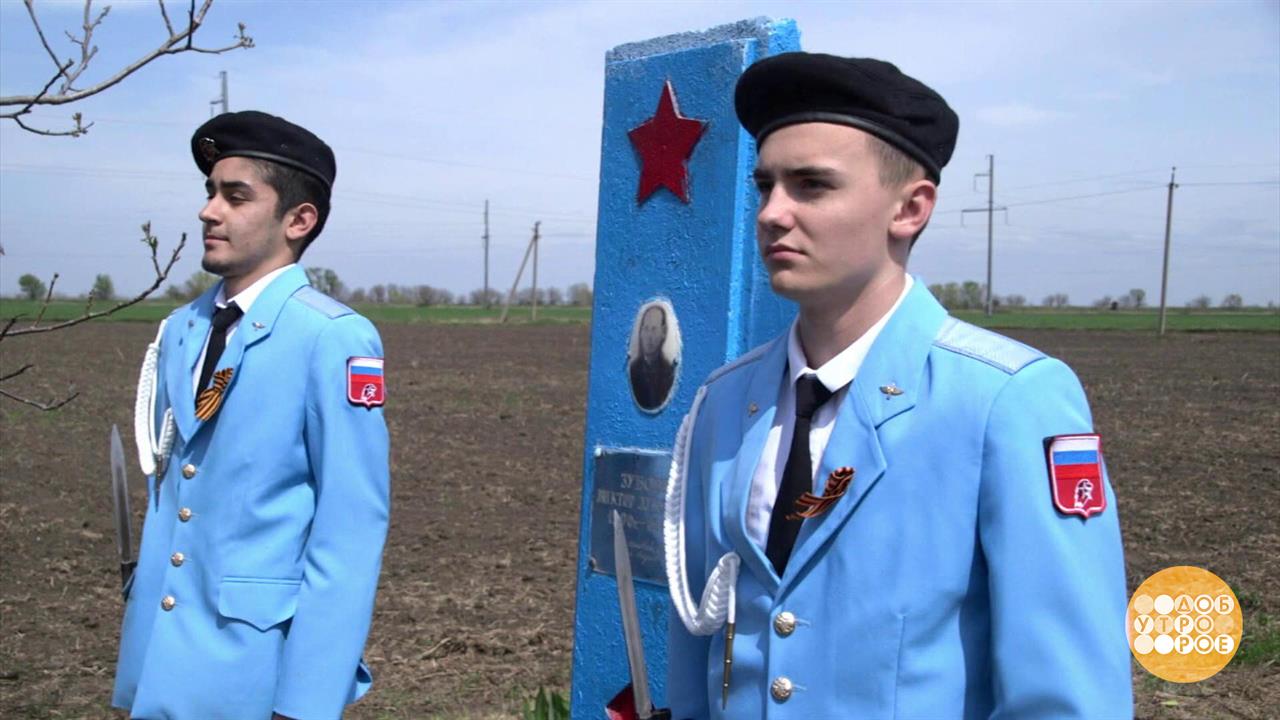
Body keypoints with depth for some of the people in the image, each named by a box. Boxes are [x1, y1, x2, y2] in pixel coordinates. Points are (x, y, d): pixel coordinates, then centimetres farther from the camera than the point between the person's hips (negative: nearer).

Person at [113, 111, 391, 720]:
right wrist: (142, 636, 15)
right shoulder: (179, 331, 8)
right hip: (160, 659, 6)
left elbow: (352, 529, -16)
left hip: (255, 667, -6)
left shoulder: (334, 339, -14)